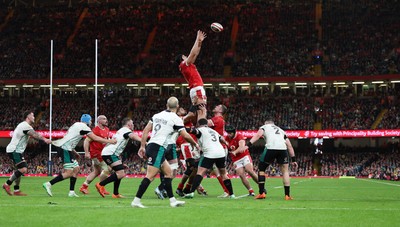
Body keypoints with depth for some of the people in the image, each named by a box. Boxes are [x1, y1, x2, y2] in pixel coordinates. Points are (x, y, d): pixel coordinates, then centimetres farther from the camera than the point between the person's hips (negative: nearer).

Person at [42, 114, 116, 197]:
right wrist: (109, 141, -1)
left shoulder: (76, 125, 22)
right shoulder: (83, 127, -6)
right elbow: (95, 138, -8)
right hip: (65, 149, -10)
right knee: (68, 173, -13)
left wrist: (74, 152, 25)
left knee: (76, 169, 11)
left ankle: (72, 192, 9)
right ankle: (48, 184, -14)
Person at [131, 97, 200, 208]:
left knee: (168, 172, 15)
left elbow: (146, 130, 12)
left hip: (151, 146, 8)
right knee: (150, 176, -11)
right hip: (158, 148, -8)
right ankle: (136, 201, -16)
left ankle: (172, 200, 15)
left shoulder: (157, 115, 14)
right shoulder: (176, 119, -6)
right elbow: (185, 136, -5)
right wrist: (195, 144, 13)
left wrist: (142, 146, 16)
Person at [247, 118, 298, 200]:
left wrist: (248, 145, -7)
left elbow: (258, 135, 4)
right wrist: (293, 159, 32)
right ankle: (287, 195, 13)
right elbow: (289, 146, 31)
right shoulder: (281, 130, 36)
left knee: (261, 169, 16)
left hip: (271, 148, -3)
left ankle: (261, 193, 11)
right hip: (283, 148, 3)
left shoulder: (264, 127, 26)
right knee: (285, 171, 19)